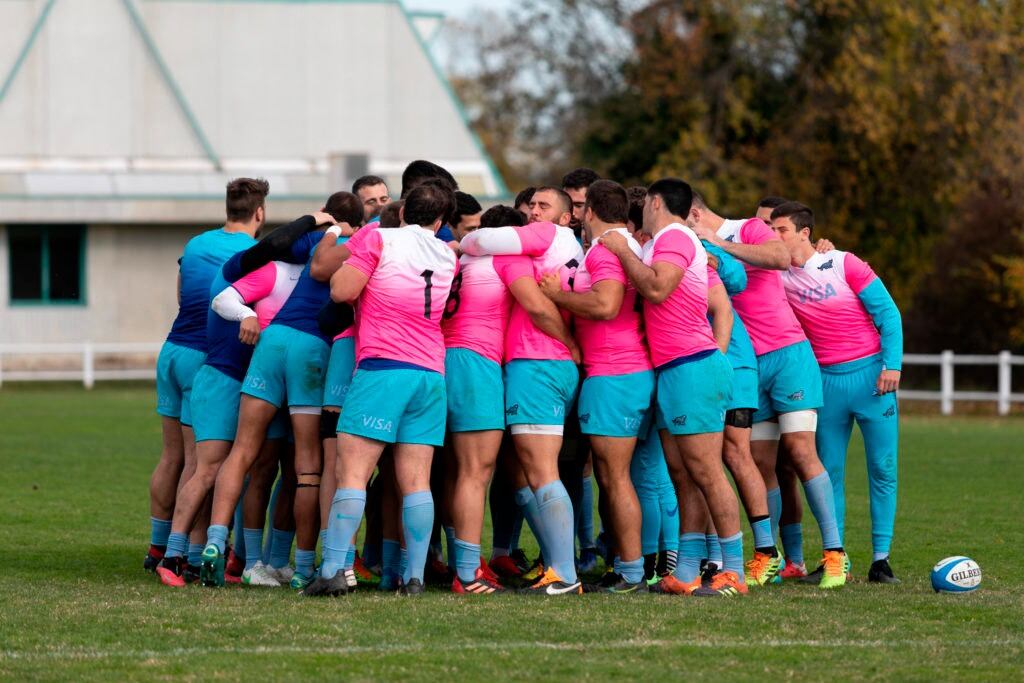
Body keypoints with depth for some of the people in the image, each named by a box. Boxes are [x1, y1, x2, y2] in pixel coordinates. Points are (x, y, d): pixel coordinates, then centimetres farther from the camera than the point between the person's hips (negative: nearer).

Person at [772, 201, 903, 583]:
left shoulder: (843, 264, -4)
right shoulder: (779, 276, 4)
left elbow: (888, 312, -3)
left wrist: (892, 364, -12)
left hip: (869, 376, -3)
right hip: (825, 382, 3)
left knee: (883, 469, -3)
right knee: (830, 472, 3)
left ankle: (881, 560, 0)